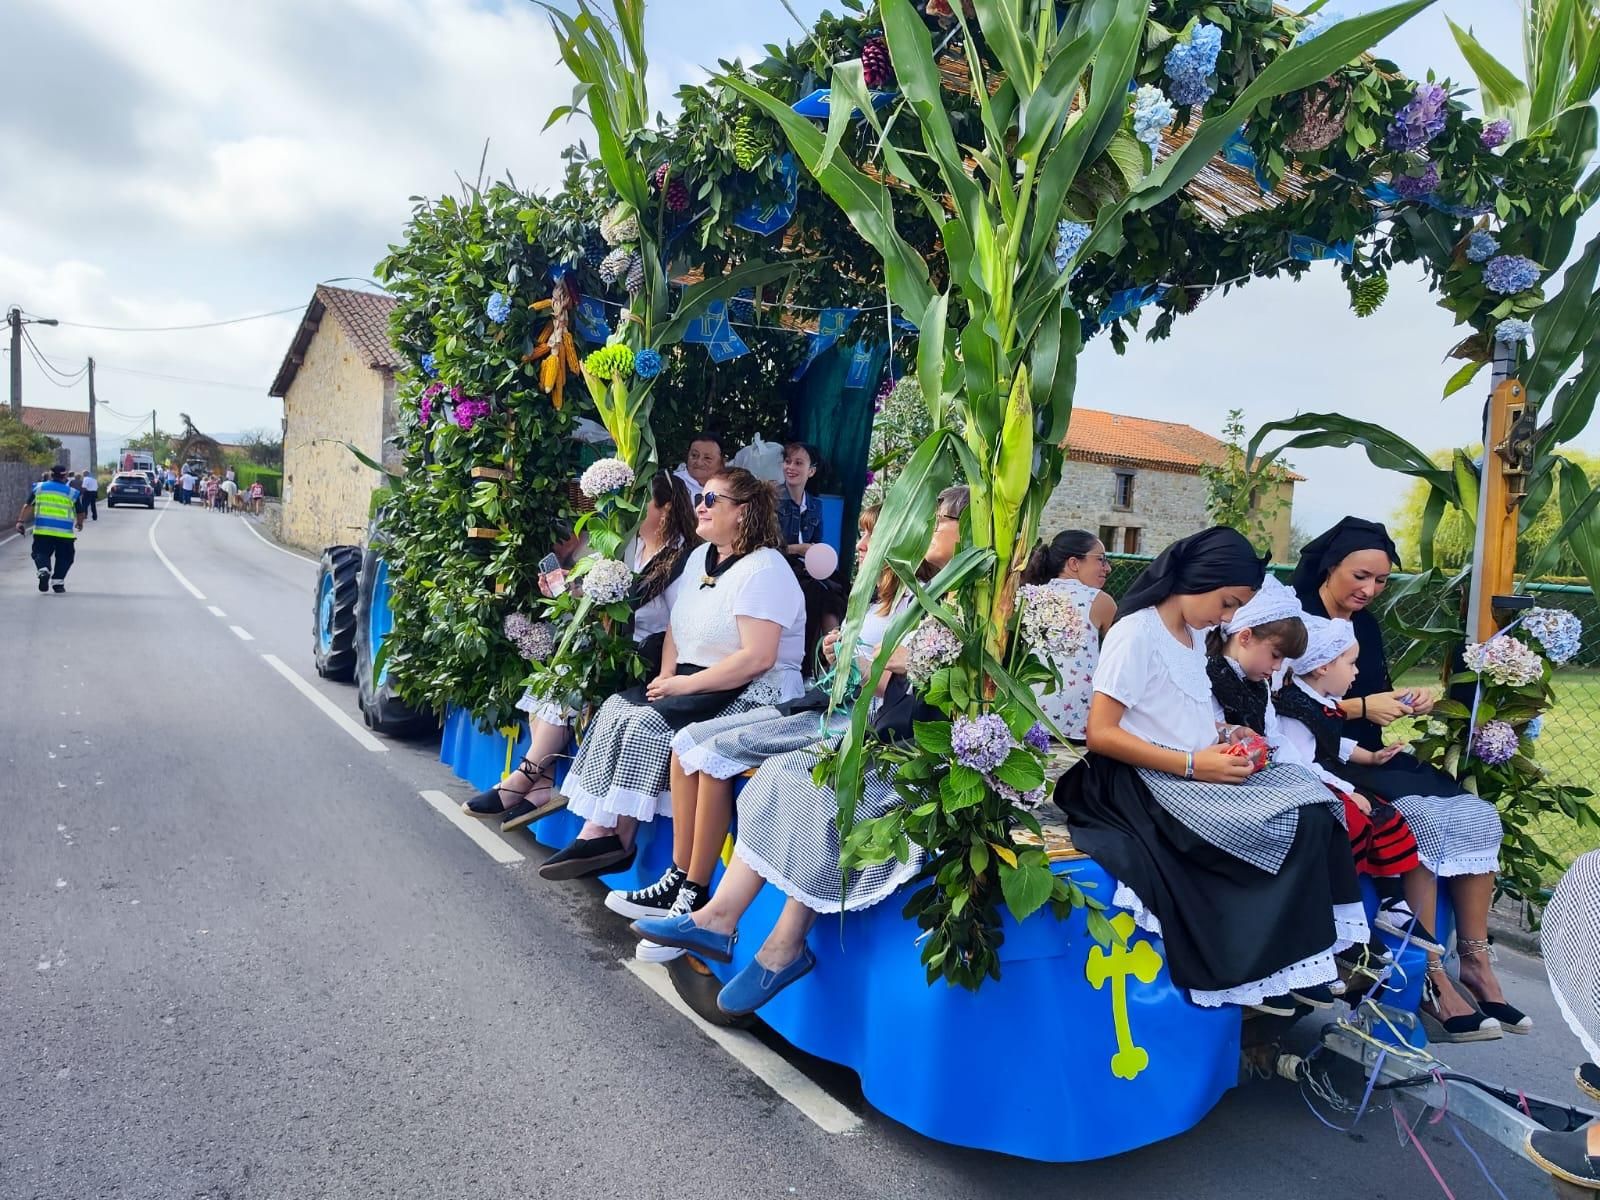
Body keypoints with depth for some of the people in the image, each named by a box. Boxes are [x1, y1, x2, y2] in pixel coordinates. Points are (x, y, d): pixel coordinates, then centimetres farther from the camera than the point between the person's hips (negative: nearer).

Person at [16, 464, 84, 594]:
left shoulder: (39, 488, 8)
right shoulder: (72, 493, 6)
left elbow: (28, 506, 4)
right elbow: (80, 513, 13)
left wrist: (21, 521, 6)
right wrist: (79, 523, 32)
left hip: (42, 530, 1)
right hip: (65, 532, -1)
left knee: (41, 553, 11)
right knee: (64, 558, 12)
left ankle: (43, 570, -17)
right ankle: (57, 582, 6)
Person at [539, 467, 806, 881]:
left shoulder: (764, 569, -15)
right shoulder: (699, 557, 14)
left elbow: (756, 659, -24)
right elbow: (676, 626, 18)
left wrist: (685, 684, -18)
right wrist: (666, 675, -1)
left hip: (753, 694, -9)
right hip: (691, 683, 9)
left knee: (648, 723, -23)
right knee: (616, 708, -10)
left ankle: (615, 838, -9)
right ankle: (598, 829, -12)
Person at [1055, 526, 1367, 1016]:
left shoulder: (1195, 634, 13)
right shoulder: (1136, 633, -14)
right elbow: (1101, 735, -19)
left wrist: (1225, 736, 1)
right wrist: (1193, 765, -21)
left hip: (1199, 772, 9)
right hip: (1150, 780, -8)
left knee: (1314, 808, -9)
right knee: (1284, 827, -20)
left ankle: (1301, 959, -4)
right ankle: (1264, 970, -4)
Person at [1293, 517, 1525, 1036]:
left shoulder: (1367, 626, 15)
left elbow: (1375, 695, 18)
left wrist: (1407, 700, -2)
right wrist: (1360, 707, -20)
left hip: (1371, 755, 8)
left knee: (1477, 815, -8)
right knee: (1424, 821, -26)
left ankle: (1475, 960, -2)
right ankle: (1430, 974, -17)